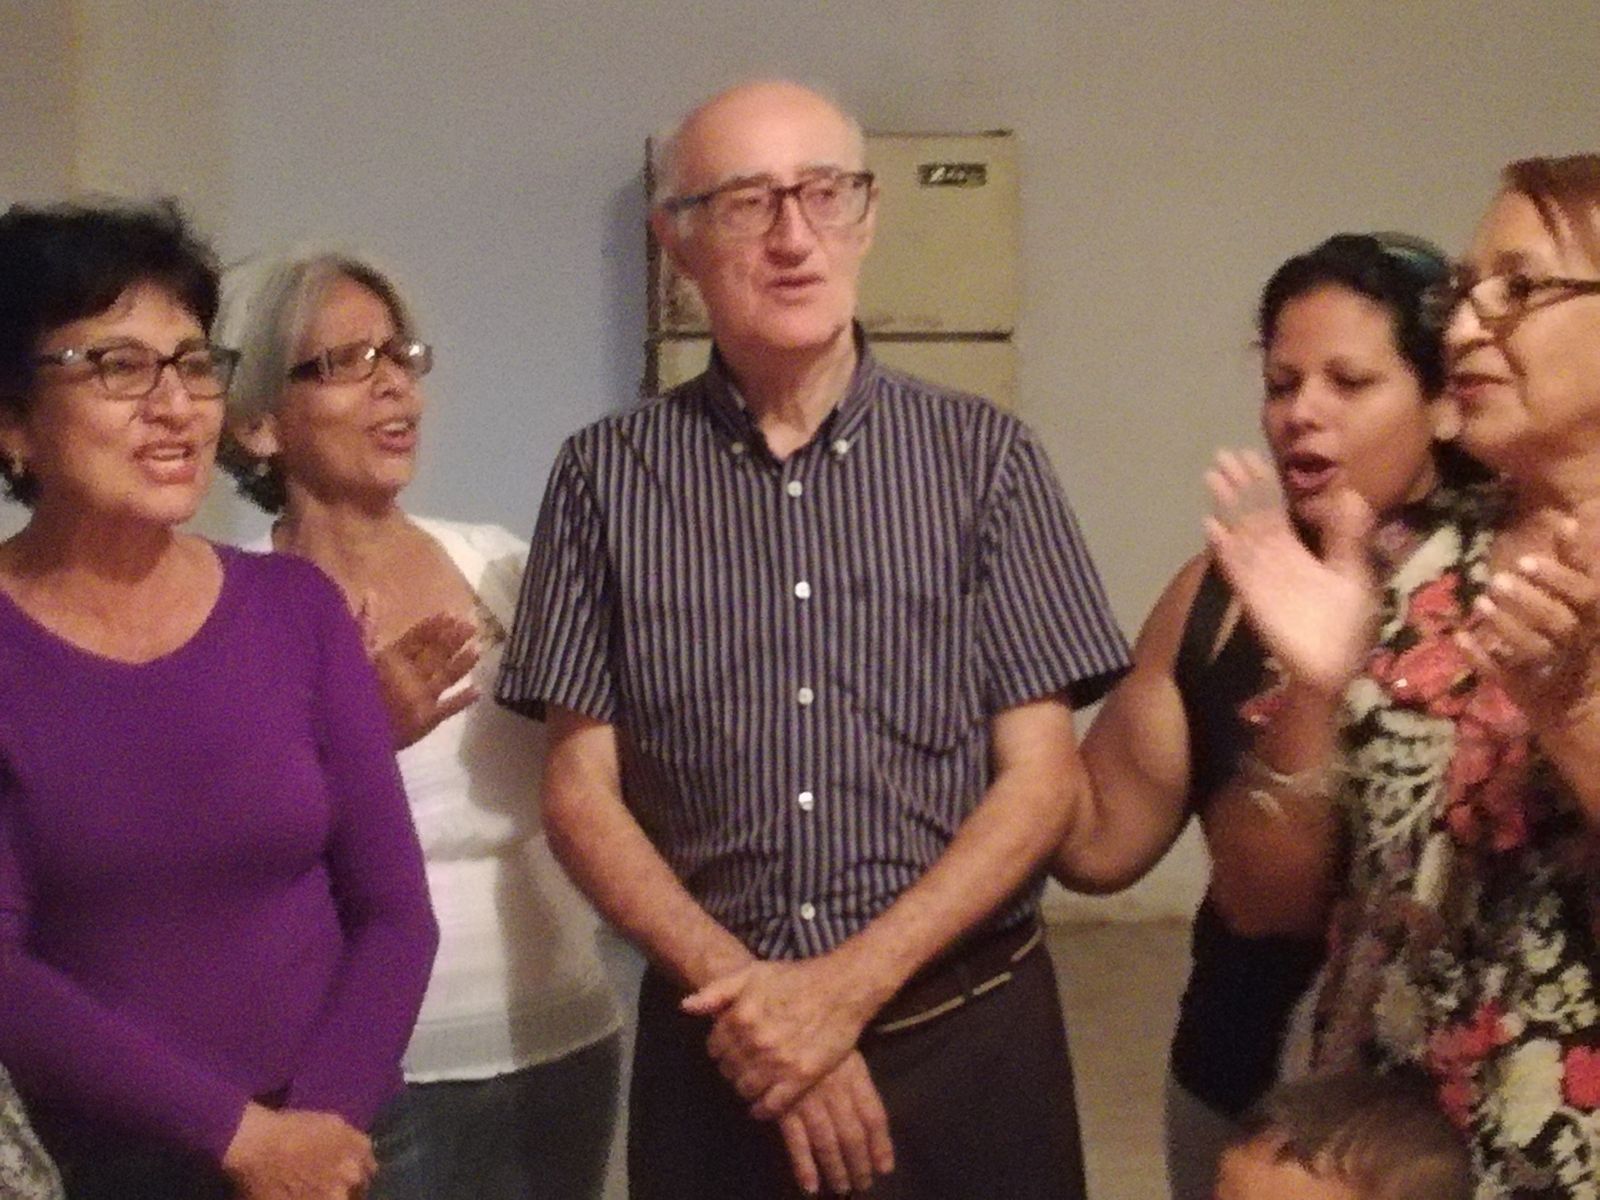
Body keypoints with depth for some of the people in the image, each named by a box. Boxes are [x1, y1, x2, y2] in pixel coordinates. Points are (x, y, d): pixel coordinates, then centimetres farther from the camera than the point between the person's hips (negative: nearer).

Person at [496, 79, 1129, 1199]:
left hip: (968, 1033, 0)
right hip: (720, 1041, 0)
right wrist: (743, 987, -13)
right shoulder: (608, 474, 0)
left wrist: (848, 988, -14)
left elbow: (1041, 777, -4)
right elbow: (583, 791, 0)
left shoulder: (984, 455, -1)